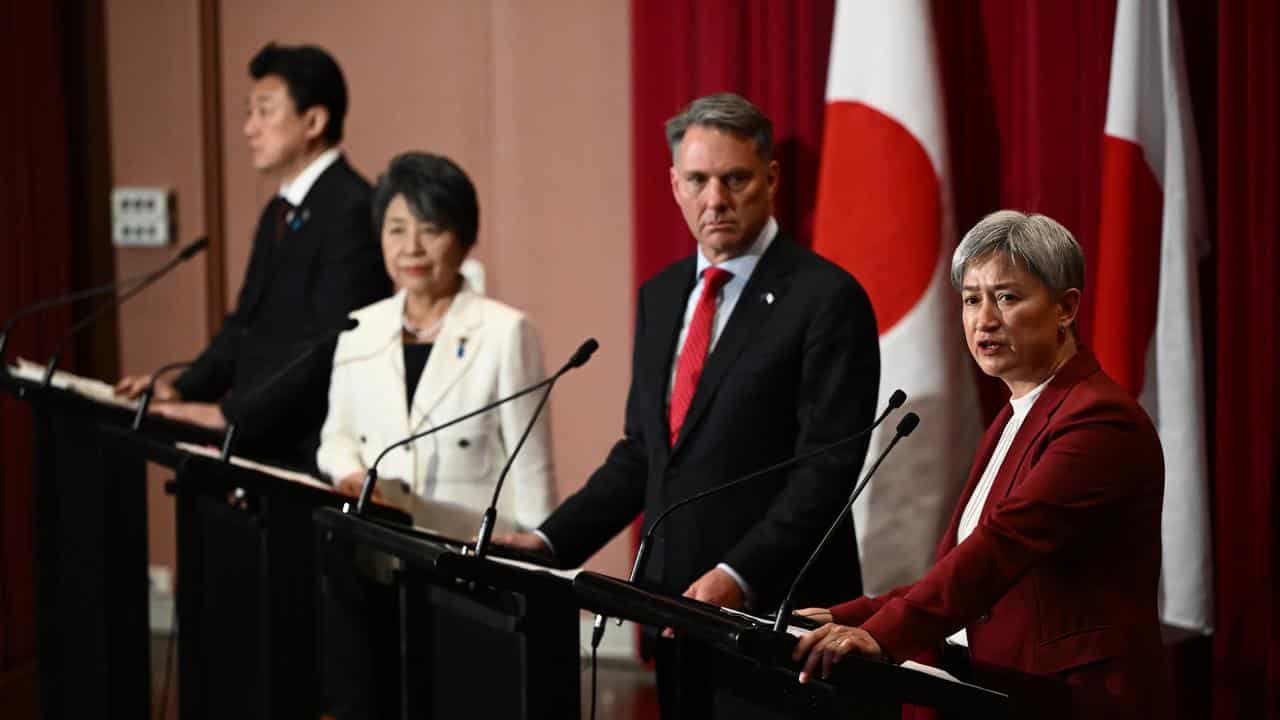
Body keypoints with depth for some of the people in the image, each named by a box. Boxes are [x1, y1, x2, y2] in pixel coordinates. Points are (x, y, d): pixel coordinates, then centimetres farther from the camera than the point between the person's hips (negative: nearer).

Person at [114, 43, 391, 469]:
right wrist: (184, 390, 5)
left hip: (312, 453, -8)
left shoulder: (353, 210, -13)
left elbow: (329, 344, -20)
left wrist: (230, 414, -20)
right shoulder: (279, 212, 18)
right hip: (261, 445, 8)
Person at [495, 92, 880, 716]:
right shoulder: (660, 296, 13)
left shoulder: (826, 298, -10)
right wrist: (551, 541, 4)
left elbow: (827, 467, -15)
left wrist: (738, 577, -24)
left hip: (774, 609, -6)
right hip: (674, 603, 6)